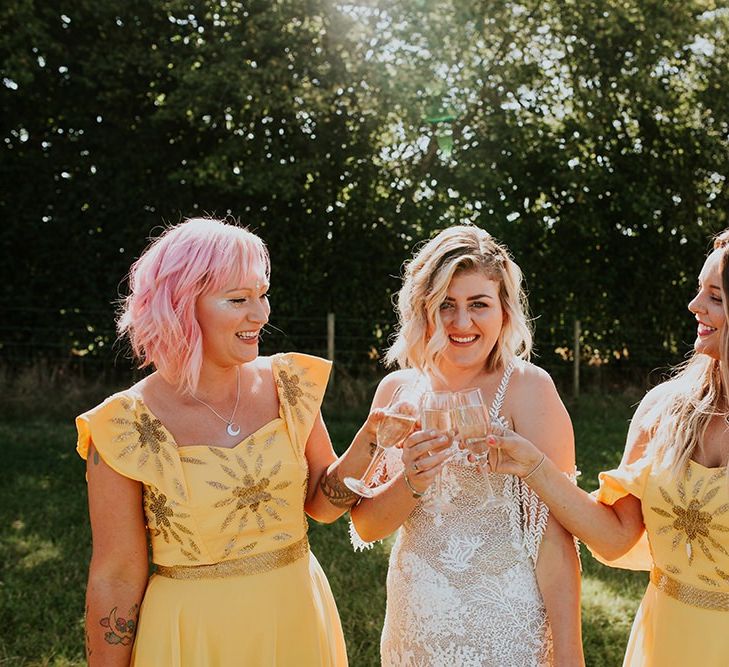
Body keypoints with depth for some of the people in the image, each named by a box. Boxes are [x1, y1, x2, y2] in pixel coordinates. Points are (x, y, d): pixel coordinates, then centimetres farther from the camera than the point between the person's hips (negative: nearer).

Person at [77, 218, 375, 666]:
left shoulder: (288, 384, -5)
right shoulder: (127, 425, -15)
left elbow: (321, 503, 2)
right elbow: (117, 578, -9)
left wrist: (369, 440, -14)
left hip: (299, 619, 4)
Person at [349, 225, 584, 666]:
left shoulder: (527, 389, -13)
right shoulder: (397, 389, 0)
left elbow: (554, 534, -15)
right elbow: (365, 526, 0)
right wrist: (410, 484, -18)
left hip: (504, 629, -4)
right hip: (412, 625, 4)